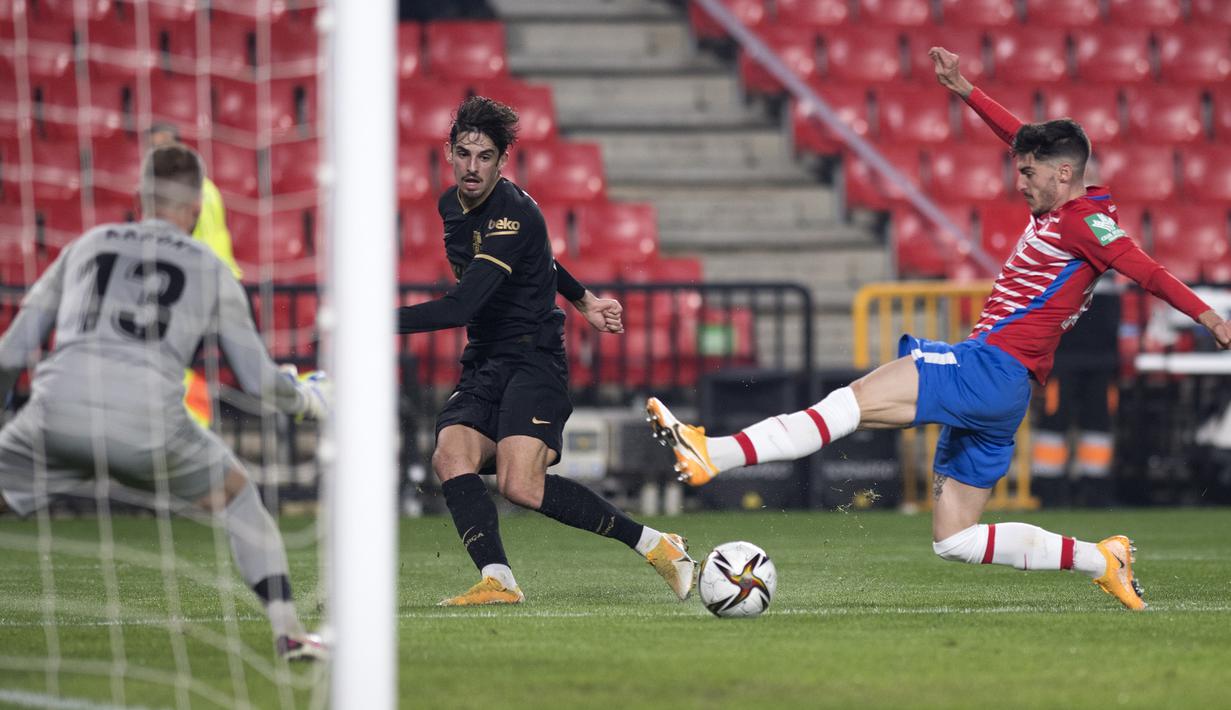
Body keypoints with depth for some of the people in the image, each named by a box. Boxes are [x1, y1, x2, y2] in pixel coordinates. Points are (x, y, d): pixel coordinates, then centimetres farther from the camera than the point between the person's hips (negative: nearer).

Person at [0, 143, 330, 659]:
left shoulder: (87, 245, 24)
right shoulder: (211, 272, 20)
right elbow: (258, 380, 20)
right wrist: (304, 400, 41)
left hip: (58, 409, 1)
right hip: (148, 420, 0)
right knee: (236, 494, 26)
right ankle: (288, 631, 17)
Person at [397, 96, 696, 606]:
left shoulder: (513, 214, -19)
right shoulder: (452, 205, 10)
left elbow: (461, 307, -27)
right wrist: (581, 299, 33)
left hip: (533, 360, -8)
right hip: (482, 367, 8)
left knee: (521, 484, -23)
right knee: (450, 458, -20)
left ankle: (652, 544, -11)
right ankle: (497, 581, -30)